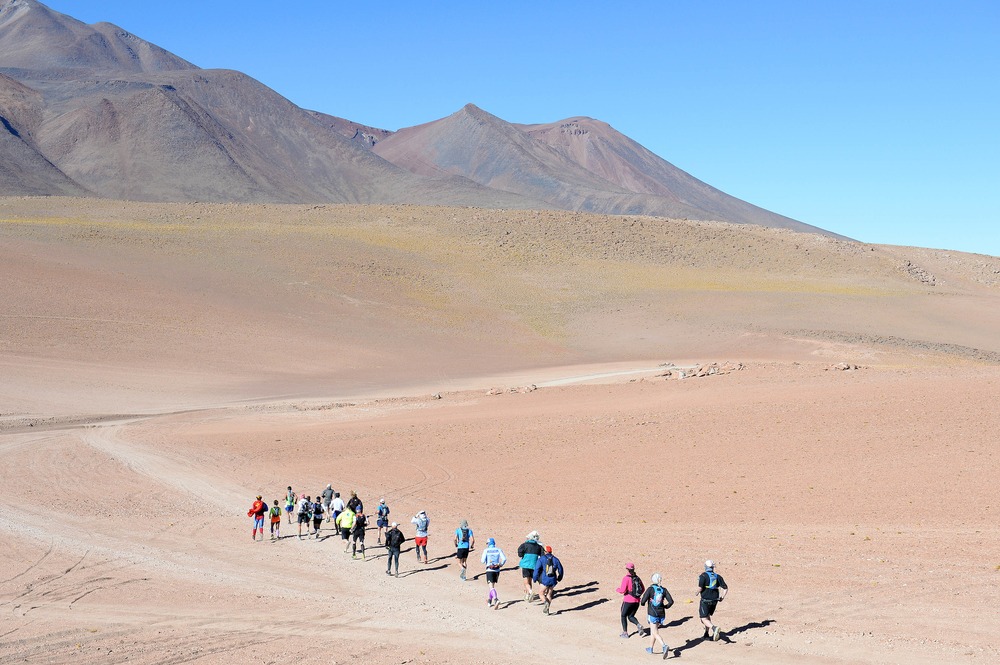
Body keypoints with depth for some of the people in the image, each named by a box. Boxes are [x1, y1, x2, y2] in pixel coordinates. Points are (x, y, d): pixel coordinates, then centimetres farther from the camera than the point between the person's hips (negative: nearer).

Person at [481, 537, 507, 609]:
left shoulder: (486, 550, -3)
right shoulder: (498, 550, 4)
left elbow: (483, 561, -10)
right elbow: (504, 558, -6)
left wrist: (481, 559, 12)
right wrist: (501, 564, 11)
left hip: (489, 570, -4)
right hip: (497, 570, 4)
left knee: (491, 587, -10)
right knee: (492, 586, 23)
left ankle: (496, 600, -32)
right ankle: (489, 601, 32)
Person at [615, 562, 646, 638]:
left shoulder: (626, 578, -14)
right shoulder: (637, 578, 5)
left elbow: (622, 590, -19)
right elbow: (642, 589, 9)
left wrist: (617, 589, 2)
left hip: (628, 601, -6)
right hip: (637, 601, 6)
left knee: (623, 616, 16)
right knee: (631, 616, 19)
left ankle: (625, 633, 17)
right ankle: (639, 625, -8)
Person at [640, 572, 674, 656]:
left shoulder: (650, 589, -10)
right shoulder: (663, 589, 1)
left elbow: (643, 601, -14)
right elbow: (671, 602, -3)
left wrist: (642, 602, 9)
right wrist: (665, 607, 14)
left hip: (652, 614, -5)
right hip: (661, 614, 5)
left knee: (655, 633, -4)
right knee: (653, 631, 23)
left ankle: (664, 646, -25)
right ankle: (650, 648, 32)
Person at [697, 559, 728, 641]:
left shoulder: (703, 576, -10)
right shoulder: (718, 576, 6)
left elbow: (700, 588, -20)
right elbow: (726, 588, 4)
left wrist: (698, 592, 0)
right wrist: (722, 597, 12)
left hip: (705, 600, -6)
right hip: (715, 600, 6)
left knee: (704, 619, -3)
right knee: (707, 616, 25)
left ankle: (714, 628, -29)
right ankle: (707, 634, 24)